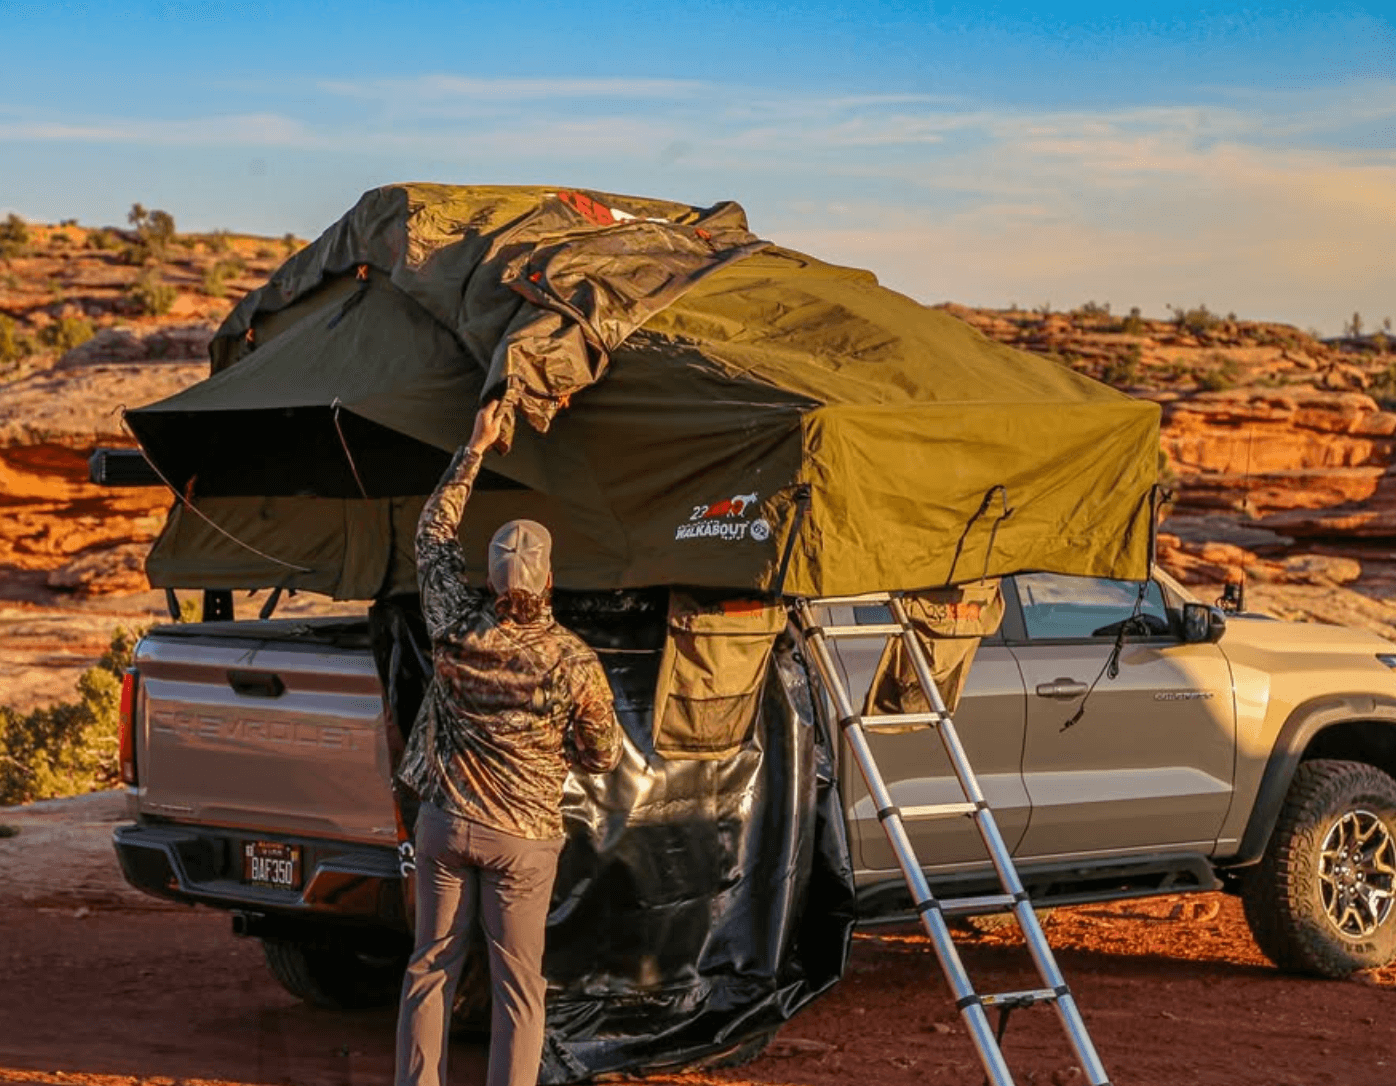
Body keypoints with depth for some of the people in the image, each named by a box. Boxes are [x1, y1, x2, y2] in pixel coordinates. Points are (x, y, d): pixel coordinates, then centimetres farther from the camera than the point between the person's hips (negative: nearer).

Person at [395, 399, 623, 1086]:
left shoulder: (455, 628, -11)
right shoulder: (572, 662, -17)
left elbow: (434, 529, 5)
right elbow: (603, 756, -4)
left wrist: (475, 448, 10)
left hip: (445, 821, 3)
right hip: (521, 837, -3)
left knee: (431, 965, 12)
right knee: (517, 983, 5)